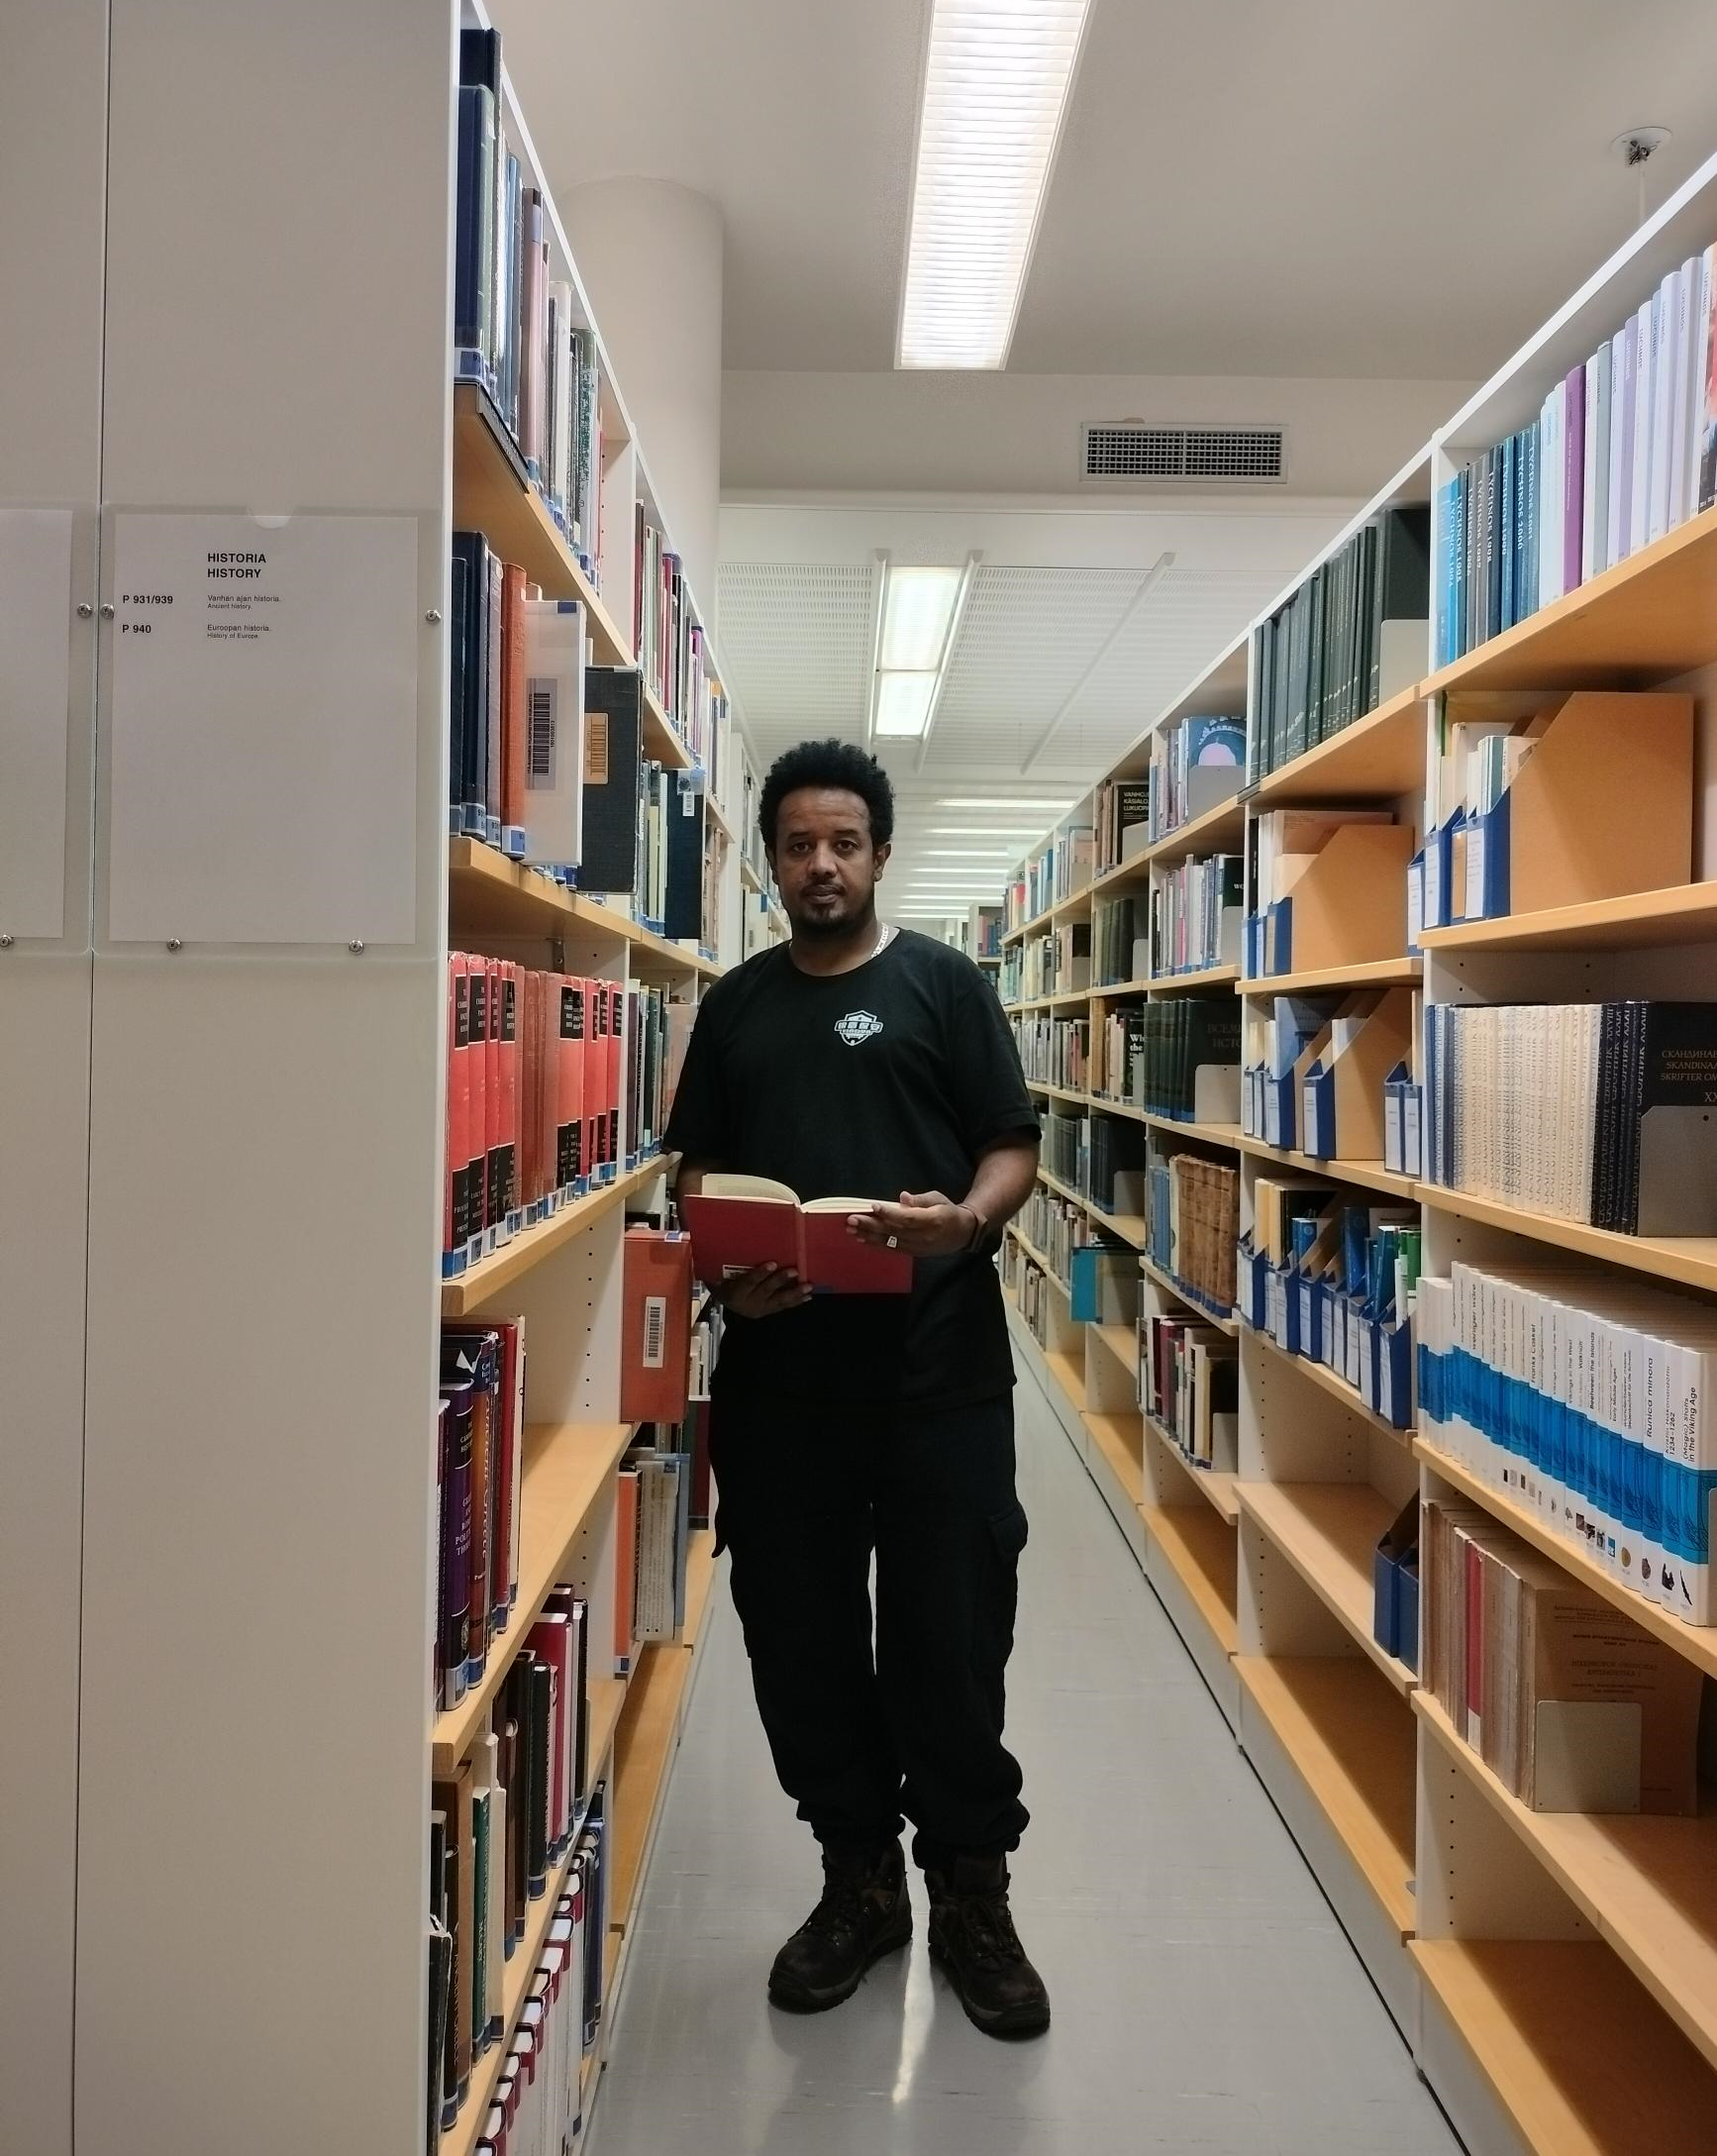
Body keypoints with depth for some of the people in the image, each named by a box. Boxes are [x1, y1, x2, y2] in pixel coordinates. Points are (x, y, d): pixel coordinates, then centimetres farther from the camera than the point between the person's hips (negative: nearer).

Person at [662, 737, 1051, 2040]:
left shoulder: (944, 983, 4)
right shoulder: (736, 1006, 13)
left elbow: (1012, 1148, 1)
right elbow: (698, 1173, 14)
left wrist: (966, 1219, -20)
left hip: (938, 1371, -3)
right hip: (777, 1377, 3)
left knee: (952, 1641, 4)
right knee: (802, 1642, 11)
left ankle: (971, 1895, 24)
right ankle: (859, 1878, 31)